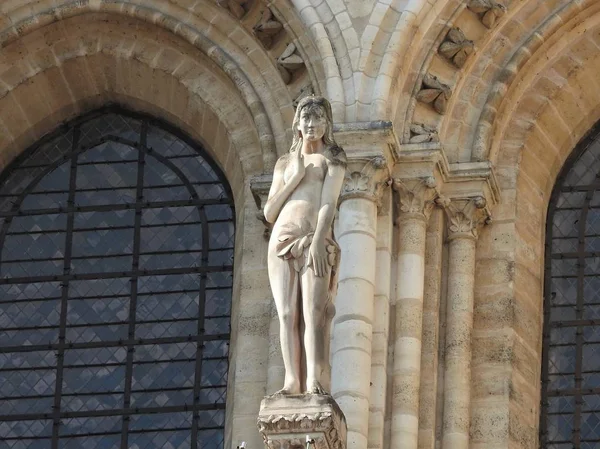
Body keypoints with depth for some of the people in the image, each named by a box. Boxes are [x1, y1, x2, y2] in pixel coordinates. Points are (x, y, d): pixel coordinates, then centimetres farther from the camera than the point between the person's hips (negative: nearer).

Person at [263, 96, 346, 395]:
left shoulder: (332, 158, 11)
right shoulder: (285, 163, 22)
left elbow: (329, 201, -4)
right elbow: (269, 213, 15)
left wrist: (318, 241, -19)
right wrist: (293, 177, 4)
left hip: (315, 239, -4)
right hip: (282, 240, 4)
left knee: (313, 311, -17)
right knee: (287, 314, -6)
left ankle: (314, 382, -25)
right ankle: (292, 381, -10)